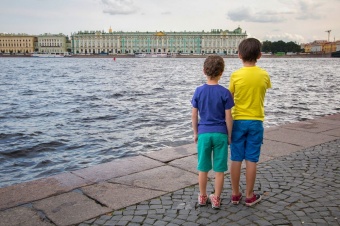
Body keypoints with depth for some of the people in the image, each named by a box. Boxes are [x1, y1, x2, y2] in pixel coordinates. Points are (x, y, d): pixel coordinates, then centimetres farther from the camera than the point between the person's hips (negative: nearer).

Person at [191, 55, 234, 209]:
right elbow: (228, 117, -7)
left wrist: (195, 132, 13)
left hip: (204, 133, 2)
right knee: (219, 169, 9)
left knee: (203, 168, 14)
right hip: (220, 133, -1)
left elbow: (194, 115, 1)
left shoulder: (199, 91, -3)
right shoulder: (224, 92, -9)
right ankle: (216, 199, 17)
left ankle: (202, 197, 25)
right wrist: (229, 135, 5)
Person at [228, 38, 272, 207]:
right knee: (251, 160, 7)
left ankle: (235, 194, 17)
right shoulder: (264, 75, -4)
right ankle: (249, 196, 16)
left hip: (238, 121, -1)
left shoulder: (235, 75, -9)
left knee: (236, 159, 7)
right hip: (255, 122, 1)